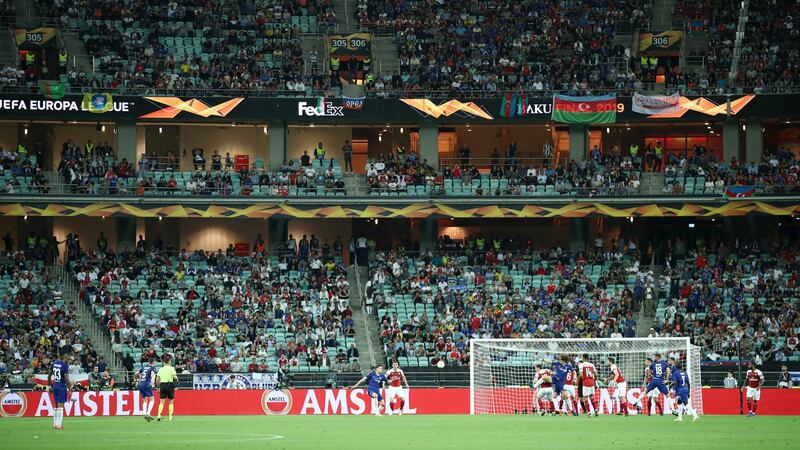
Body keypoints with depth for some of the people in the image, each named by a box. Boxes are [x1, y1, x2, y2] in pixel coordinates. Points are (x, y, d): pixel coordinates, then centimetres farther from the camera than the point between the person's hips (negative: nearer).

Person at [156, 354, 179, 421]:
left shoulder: (161, 369, 8)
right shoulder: (171, 368, -5)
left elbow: (157, 379, 7)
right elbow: (175, 377, -16)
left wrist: (158, 387, 16)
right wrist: (177, 380, 6)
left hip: (162, 385, 3)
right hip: (170, 385, -3)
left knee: (162, 402, 3)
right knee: (171, 402, 8)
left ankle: (159, 415, -12)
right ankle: (170, 416, 7)